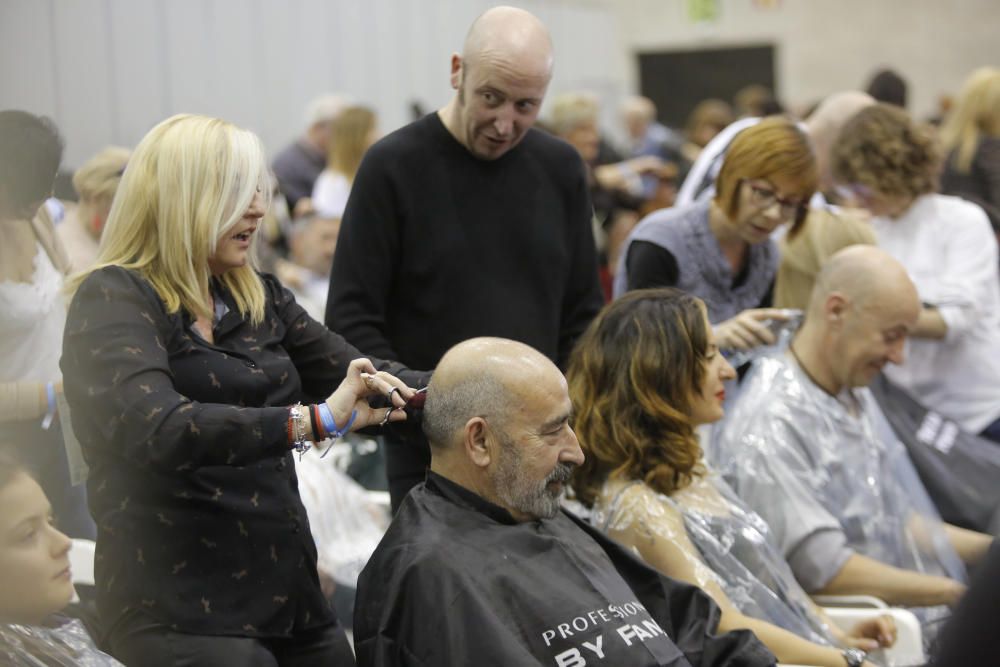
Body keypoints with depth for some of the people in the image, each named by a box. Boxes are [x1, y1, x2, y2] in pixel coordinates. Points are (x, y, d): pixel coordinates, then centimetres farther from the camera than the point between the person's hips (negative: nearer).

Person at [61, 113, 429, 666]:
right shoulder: (114, 300, -10)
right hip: (183, 613, -7)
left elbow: (363, 379, 14)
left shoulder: (259, 298, 10)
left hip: (288, 594, 7)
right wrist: (315, 421, -33)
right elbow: (157, 430, -27)